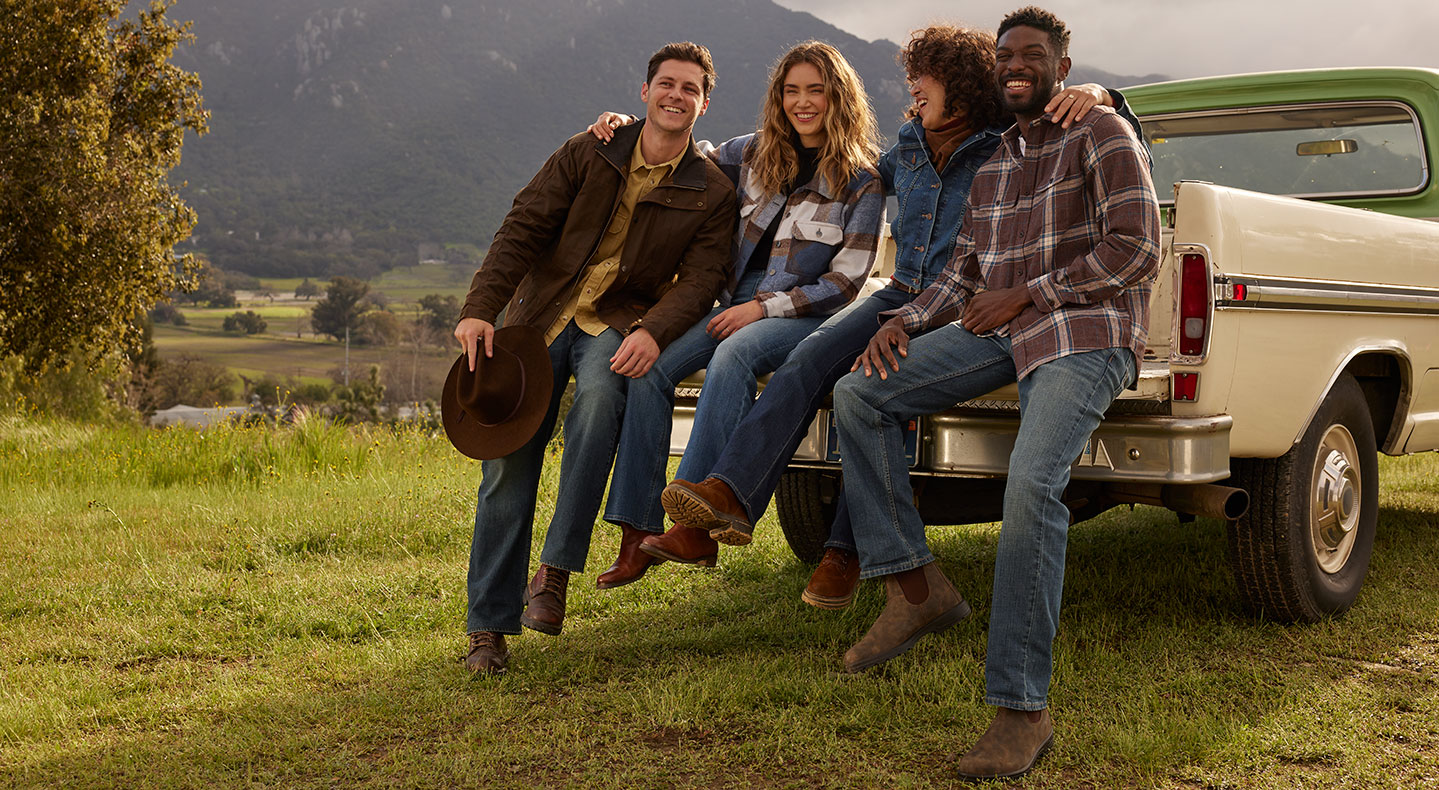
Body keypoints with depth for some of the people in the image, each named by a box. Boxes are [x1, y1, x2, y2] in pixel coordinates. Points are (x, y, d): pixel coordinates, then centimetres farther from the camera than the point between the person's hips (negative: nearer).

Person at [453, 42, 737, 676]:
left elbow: (702, 277, -4)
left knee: (598, 394, -36)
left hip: (619, 324, -1)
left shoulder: (711, 192, 4)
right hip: (541, 315, 1)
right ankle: (489, 628, -2)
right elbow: (524, 227, -2)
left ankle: (554, 573, -30)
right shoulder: (588, 154, 3)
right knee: (508, 461, -10)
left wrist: (653, 332, -25)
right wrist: (480, 307, -16)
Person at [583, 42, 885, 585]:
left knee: (732, 355, -38)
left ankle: (696, 525, -41)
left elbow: (844, 284, -5)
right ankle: (639, 531, -21)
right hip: (737, 304, 5)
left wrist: (761, 308, -15)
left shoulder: (862, 181, -1)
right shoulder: (755, 153, 12)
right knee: (648, 366, -22)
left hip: (803, 315, -5)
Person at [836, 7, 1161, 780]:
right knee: (858, 396, -8)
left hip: (1087, 333, -7)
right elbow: (965, 269, 21)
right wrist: (905, 320, 1)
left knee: (1032, 485, -30)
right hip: (1003, 330, 7)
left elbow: (1135, 250, -9)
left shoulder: (1102, 134, 1)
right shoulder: (993, 161, 23)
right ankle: (915, 588, -5)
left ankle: (1022, 709, -25)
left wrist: (1023, 294, -11)